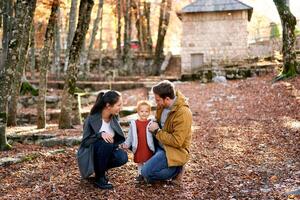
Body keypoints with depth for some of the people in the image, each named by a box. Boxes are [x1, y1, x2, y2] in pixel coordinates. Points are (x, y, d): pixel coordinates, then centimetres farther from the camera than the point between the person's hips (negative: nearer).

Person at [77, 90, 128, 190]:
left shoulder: (114, 117, -4)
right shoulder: (93, 118, -20)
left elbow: (117, 137, 10)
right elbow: (85, 142, -18)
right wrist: (100, 134, -35)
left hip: (106, 152, 5)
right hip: (89, 153, -5)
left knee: (122, 157, -24)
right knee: (105, 143, -35)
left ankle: (100, 168, 5)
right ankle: (99, 177, -17)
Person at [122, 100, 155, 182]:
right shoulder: (134, 123, 2)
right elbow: (130, 135, 7)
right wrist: (126, 144, 2)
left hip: (148, 148, -2)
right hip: (138, 148, 2)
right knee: (139, 161, 14)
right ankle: (140, 174, 28)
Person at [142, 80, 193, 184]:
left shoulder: (183, 113, -26)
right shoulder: (163, 105, -2)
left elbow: (177, 142, -27)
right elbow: (159, 121, 19)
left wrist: (157, 131, -20)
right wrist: (153, 125, -4)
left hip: (174, 151, -9)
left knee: (146, 172, -19)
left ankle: (176, 170, 3)